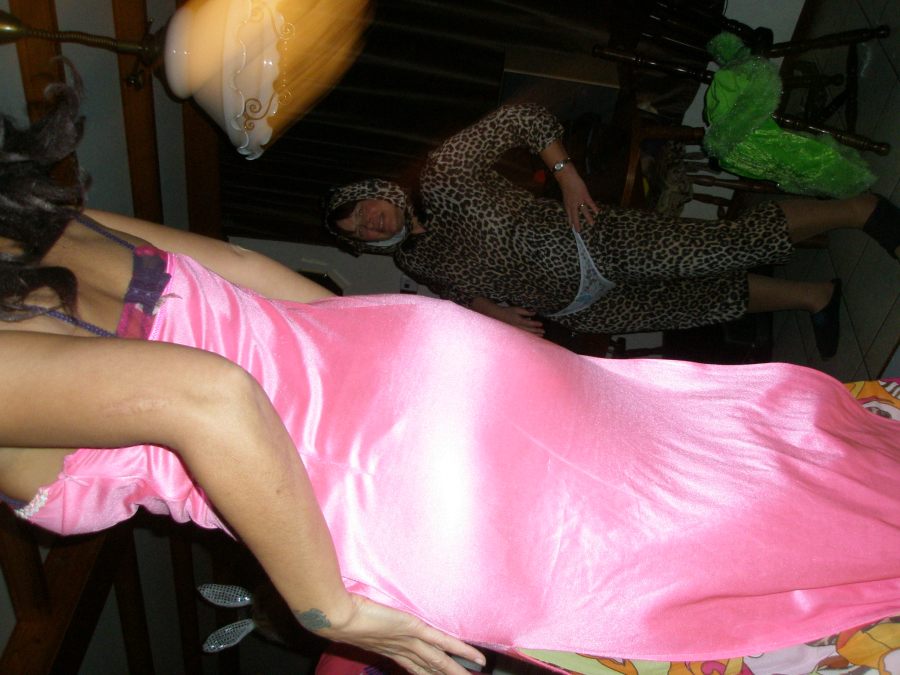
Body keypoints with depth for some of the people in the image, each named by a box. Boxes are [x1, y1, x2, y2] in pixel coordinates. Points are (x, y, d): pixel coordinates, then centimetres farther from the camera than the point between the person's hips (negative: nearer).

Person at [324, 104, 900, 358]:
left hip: (598, 244, -5)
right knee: (705, 304, 5)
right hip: (580, 312, 5)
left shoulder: (441, 175, -14)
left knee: (731, 244, -14)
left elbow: (523, 120, -12)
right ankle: (814, 296, 23)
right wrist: (485, 306, 1)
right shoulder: (413, 262, 4)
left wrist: (566, 174, -18)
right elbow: (453, 289, 21)